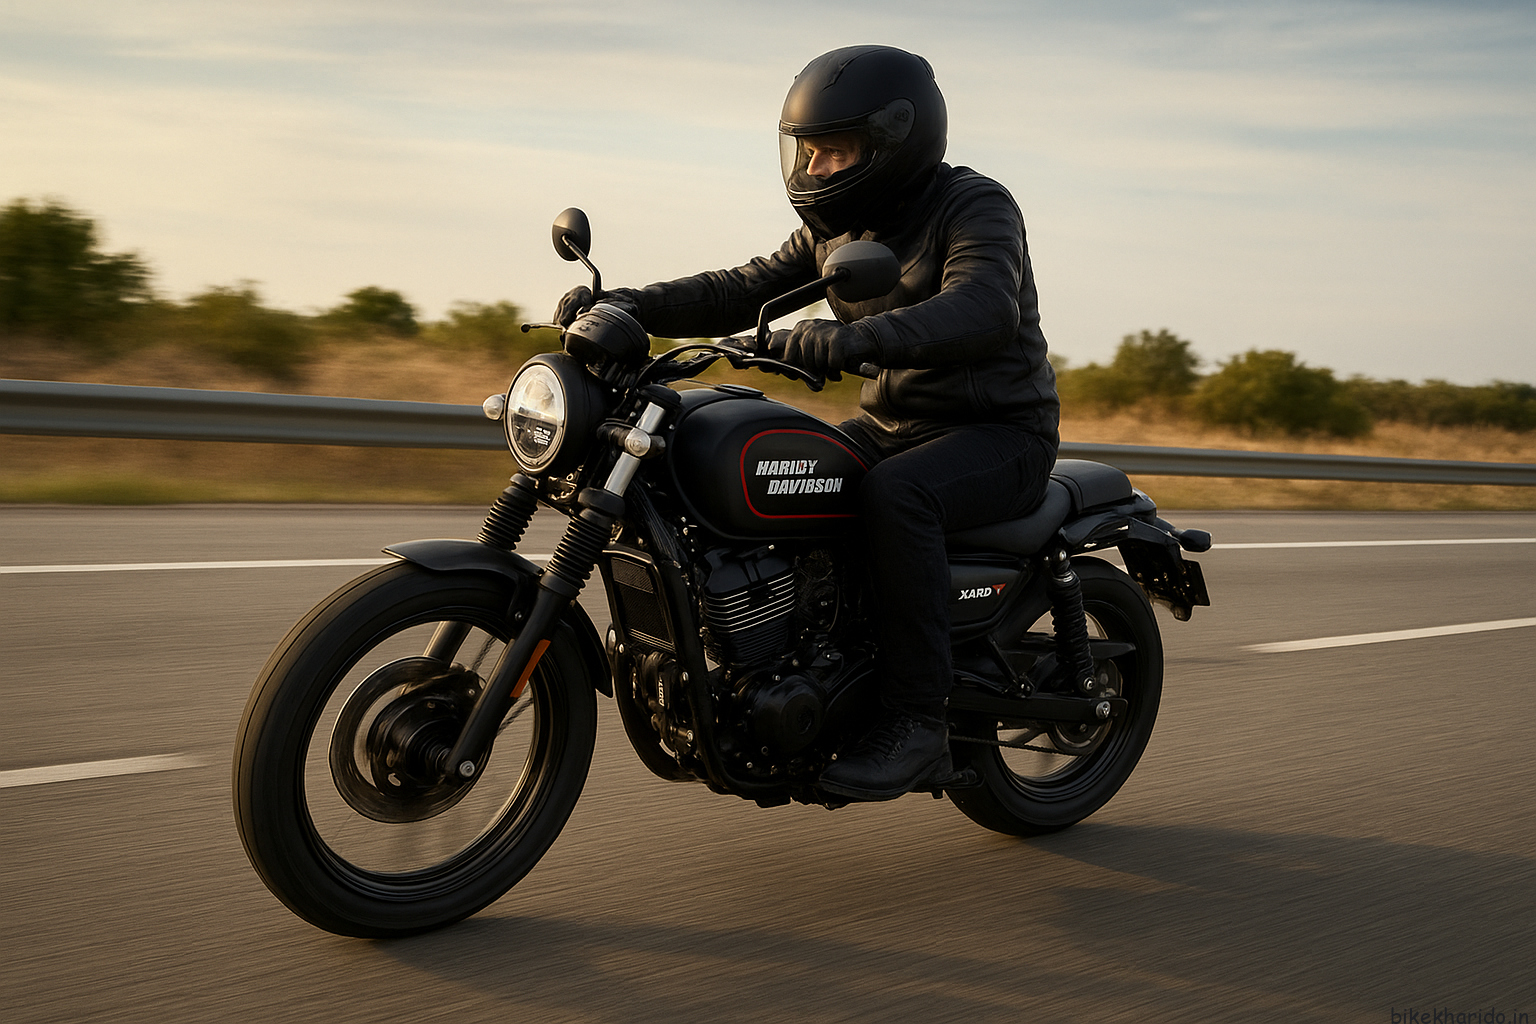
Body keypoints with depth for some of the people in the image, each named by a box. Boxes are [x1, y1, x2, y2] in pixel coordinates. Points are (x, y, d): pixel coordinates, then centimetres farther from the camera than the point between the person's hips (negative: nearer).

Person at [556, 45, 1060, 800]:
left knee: (893, 494, -36)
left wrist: (855, 339, -50)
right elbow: (741, 292, 2)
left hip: (997, 432, -7)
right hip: (888, 423, 8)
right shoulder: (836, 228, 9)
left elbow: (983, 308, -34)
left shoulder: (974, 206, -14)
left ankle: (916, 721, -29)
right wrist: (631, 305, -16)